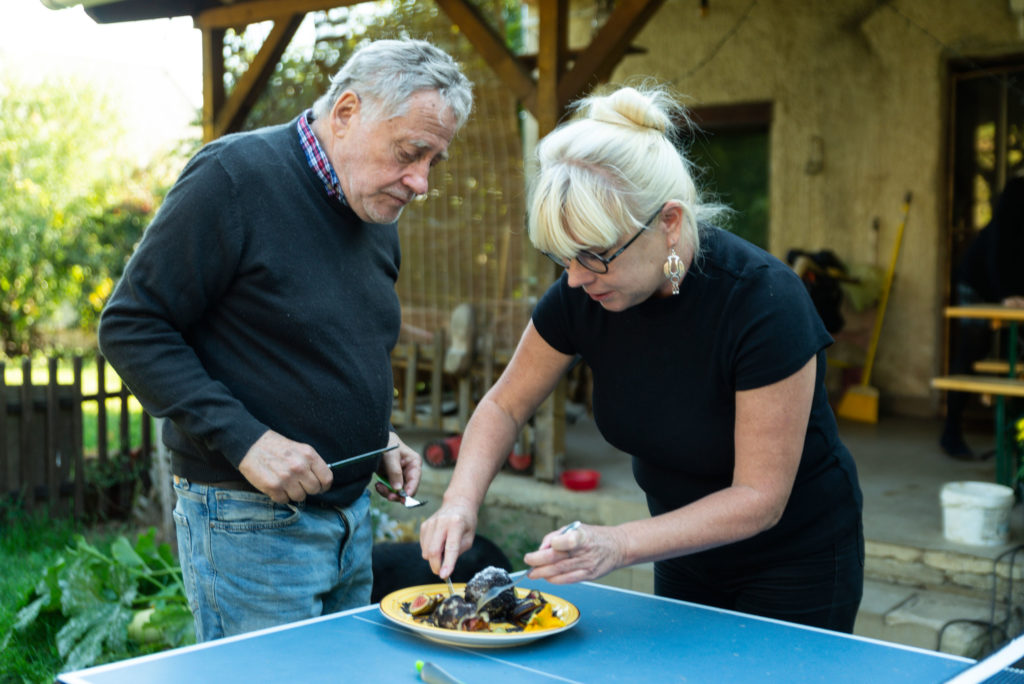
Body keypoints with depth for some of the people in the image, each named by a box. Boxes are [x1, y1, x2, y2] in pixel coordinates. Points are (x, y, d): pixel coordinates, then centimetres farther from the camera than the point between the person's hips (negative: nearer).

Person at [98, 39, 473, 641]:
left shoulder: (379, 217, 9)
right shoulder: (236, 176, -15)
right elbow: (130, 327, -15)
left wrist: (378, 440, 6)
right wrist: (243, 439, -22)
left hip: (350, 515, 8)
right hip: (250, 521, -8)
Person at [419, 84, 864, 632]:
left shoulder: (764, 301, -31)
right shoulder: (584, 292, -16)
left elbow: (759, 497, -28)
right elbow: (504, 405, -2)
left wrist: (619, 545, -39)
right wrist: (461, 500, -20)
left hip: (799, 563, -5)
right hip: (685, 554, 5)